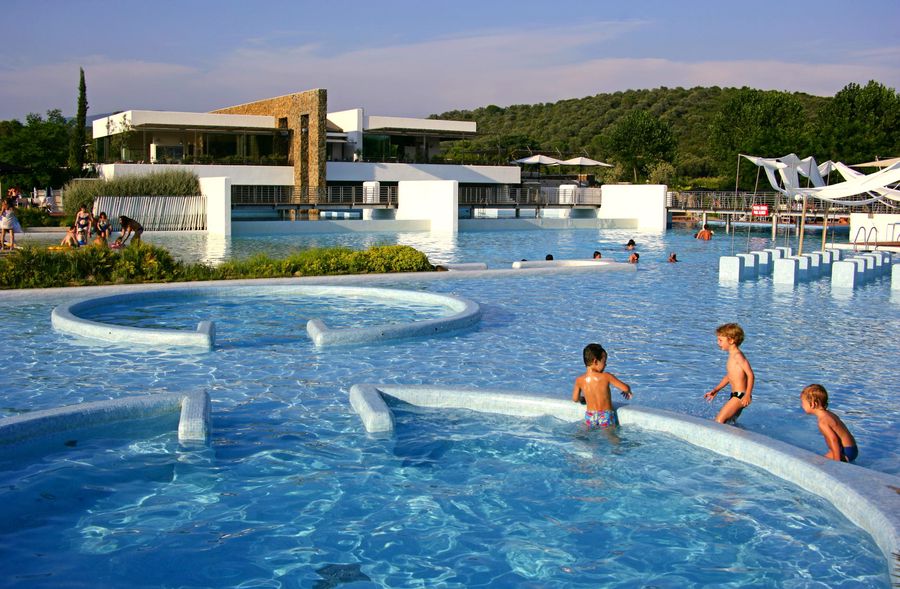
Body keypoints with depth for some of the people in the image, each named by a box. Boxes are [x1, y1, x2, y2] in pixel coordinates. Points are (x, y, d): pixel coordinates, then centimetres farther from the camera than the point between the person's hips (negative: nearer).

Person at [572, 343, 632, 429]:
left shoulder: (579, 380, -3)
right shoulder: (606, 377, -13)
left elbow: (575, 399, 9)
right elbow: (625, 388, -9)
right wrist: (628, 391, 15)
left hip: (589, 417, 3)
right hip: (606, 417, -3)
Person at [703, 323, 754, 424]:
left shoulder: (738, 356, -15)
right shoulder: (732, 355, 15)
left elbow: (750, 375, -21)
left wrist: (748, 395, -27)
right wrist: (715, 391, 24)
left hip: (740, 396, -10)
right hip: (735, 395, 10)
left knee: (719, 421, -17)